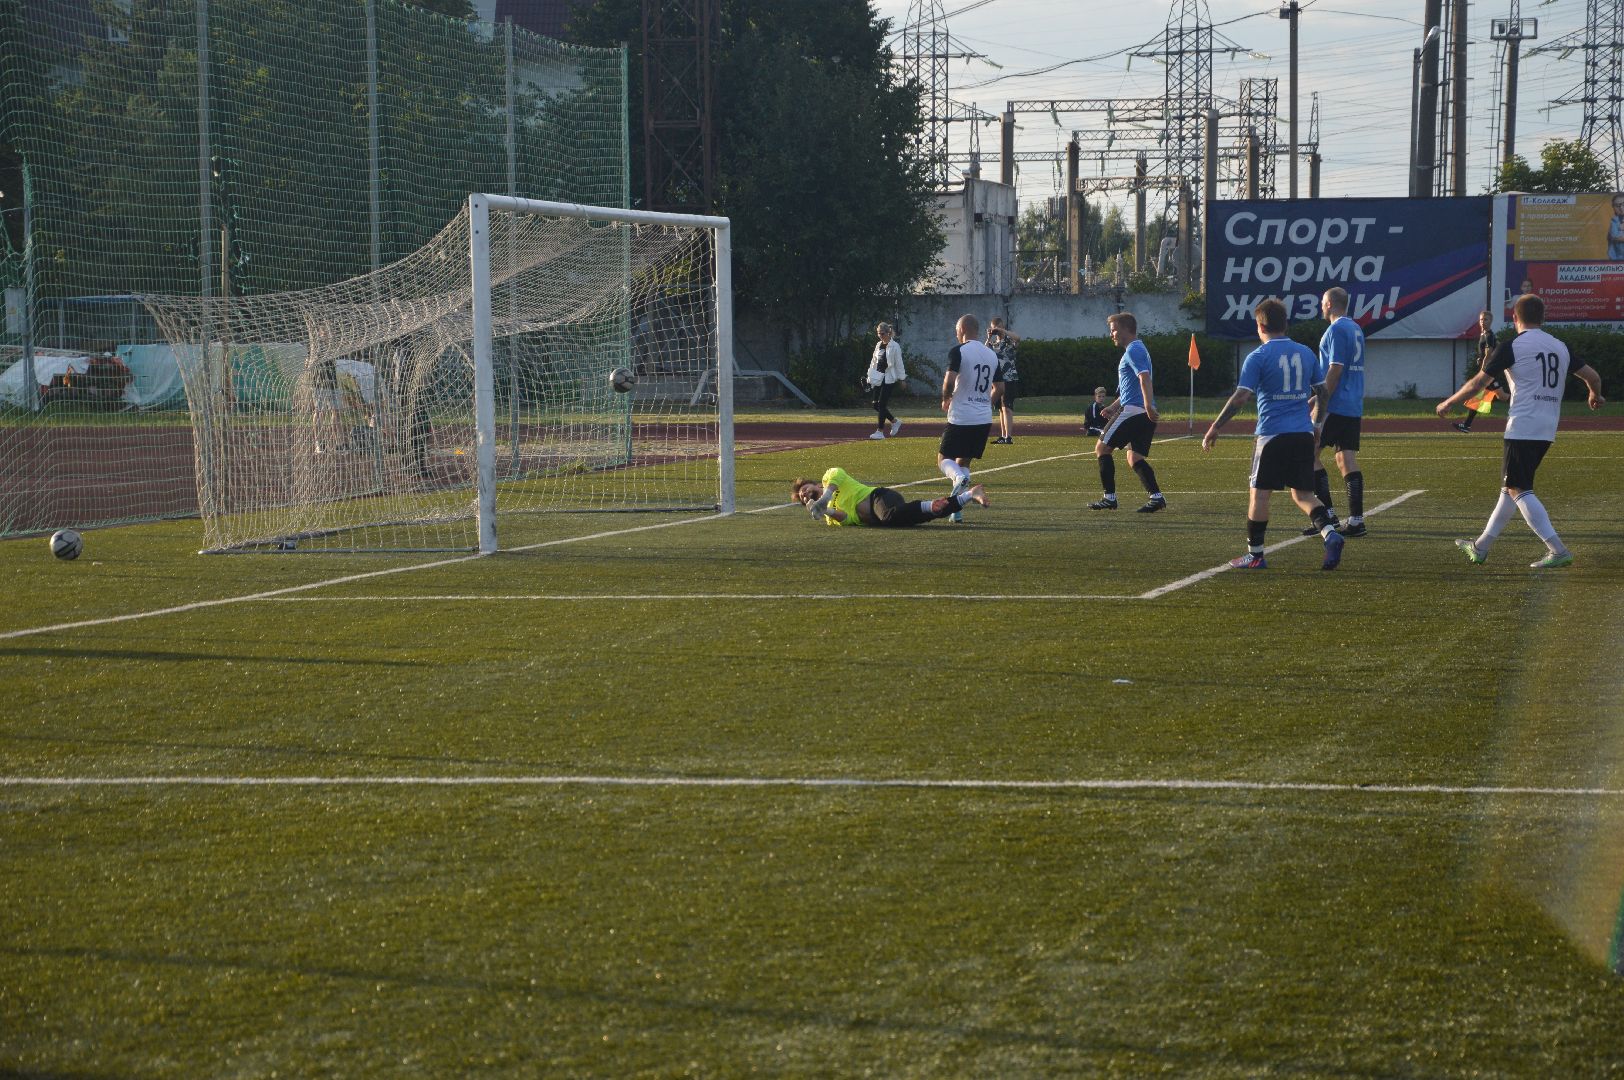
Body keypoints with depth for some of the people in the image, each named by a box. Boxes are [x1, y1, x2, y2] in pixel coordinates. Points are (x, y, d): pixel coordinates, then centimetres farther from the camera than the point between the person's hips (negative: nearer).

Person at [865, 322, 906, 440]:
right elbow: (874, 361, 18)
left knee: (881, 404, -8)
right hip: (878, 379, 8)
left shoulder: (894, 346, -8)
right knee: (875, 404, 5)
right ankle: (895, 422, 22)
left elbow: (899, 363, -7)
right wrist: (870, 376, 16)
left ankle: (880, 431, -1)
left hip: (889, 379, -8)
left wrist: (902, 378, -7)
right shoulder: (878, 345, 13)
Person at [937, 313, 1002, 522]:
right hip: (984, 419, 6)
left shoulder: (958, 351, -9)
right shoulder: (992, 355, 10)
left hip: (960, 417, -6)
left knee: (944, 458, 6)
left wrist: (945, 400, -1)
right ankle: (957, 508, 9)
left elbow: (949, 380, -20)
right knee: (963, 461, 17)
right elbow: (999, 389, 14)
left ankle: (959, 478, -27)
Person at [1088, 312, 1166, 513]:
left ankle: (1109, 498, -2)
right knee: (1134, 458, 9)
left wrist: (1148, 406, -34)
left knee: (1102, 447, 0)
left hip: (1133, 410, -10)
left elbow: (1145, 378, -24)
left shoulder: (1133, 350, -9)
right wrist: (1113, 407, 30)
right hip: (1144, 413, 10)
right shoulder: (1136, 349, 24)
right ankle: (1157, 497, -7)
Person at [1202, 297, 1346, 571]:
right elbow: (1323, 394, 17)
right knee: (1303, 494, 11)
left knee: (1260, 494, 5)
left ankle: (1255, 555, 8)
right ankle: (1329, 533, -12)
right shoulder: (1306, 353, 11)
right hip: (1303, 434, 5)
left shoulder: (1257, 357, -5)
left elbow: (1240, 397, -12)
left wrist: (1214, 428, -8)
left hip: (1272, 434, -5)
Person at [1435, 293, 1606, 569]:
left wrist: (1448, 403, 11)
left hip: (1522, 428, -7)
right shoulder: (1560, 347, 11)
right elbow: (1592, 376, 17)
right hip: (1548, 430, 7)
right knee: (1512, 486, 16)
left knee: (1519, 490, -6)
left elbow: (1478, 383, -4)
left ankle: (1558, 551, -16)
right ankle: (1481, 547, 25)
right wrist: (1596, 396, 40)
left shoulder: (1511, 347, -6)